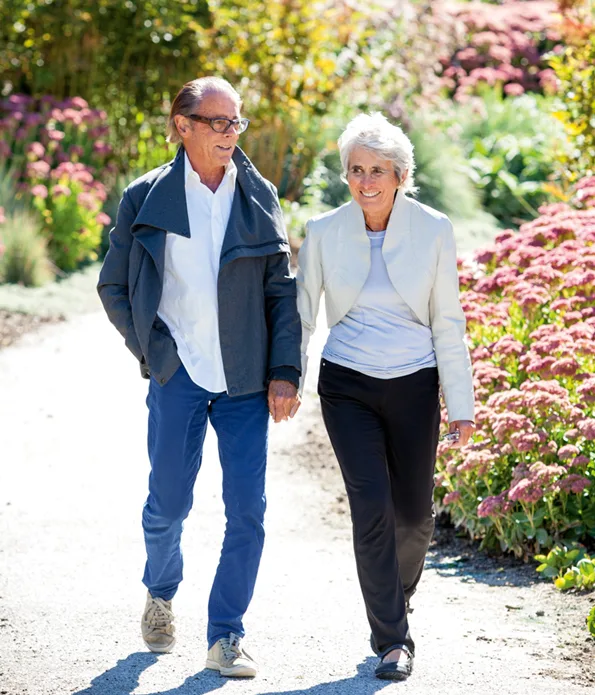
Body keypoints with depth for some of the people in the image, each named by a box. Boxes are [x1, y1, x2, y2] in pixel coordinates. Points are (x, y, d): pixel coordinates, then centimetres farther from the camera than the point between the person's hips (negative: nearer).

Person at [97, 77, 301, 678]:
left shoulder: (259, 197, 5)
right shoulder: (147, 198, 0)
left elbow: (281, 291, 6)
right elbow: (113, 285, 9)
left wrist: (284, 372, -1)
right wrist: (150, 348, 2)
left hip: (246, 380, 1)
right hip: (178, 375, -1)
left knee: (248, 511, -2)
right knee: (168, 504, 6)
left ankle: (225, 637, 8)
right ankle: (160, 595, 36)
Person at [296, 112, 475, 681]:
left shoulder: (432, 230, -4)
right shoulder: (324, 232, -3)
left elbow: (447, 321, 1)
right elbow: (301, 314, 7)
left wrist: (461, 404, 2)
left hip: (413, 384, 1)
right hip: (348, 388, -1)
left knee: (414, 513, 7)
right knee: (372, 506, -13)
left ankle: (393, 604, 37)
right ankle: (393, 640, -4)